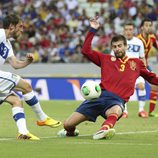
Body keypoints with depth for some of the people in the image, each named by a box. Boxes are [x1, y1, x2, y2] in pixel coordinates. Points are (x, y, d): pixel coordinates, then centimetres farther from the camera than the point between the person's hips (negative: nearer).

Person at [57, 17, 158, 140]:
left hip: (117, 100, -1)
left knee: (116, 111, -44)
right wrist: (93, 30, 9)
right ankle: (71, 132, 30)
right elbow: (86, 51, 12)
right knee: (68, 125, -4)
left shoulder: (136, 63, 21)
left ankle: (106, 128, -73)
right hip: (100, 96, 2)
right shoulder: (106, 59, 19)